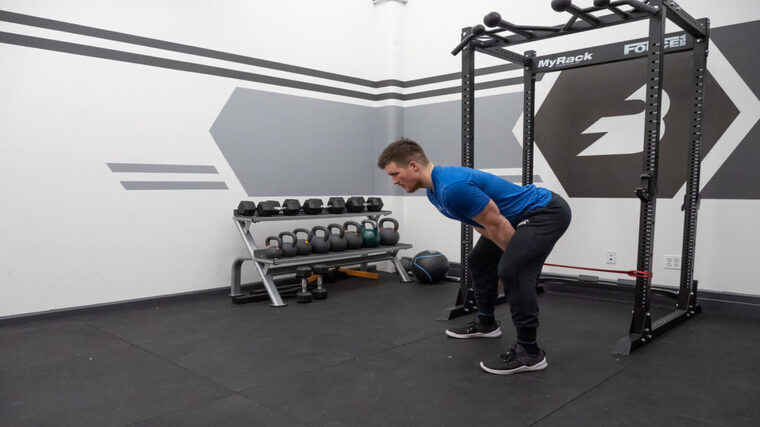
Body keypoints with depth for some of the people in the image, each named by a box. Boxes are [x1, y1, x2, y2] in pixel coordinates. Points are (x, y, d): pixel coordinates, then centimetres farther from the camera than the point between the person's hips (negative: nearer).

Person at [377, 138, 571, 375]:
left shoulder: (453, 187, -31)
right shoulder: (435, 191, 3)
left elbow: (497, 225, -24)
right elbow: (483, 225, 13)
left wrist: (515, 258, -10)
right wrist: (509, 257, 12)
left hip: (547, 212, -11)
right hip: (524, 217, 11)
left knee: (512, 270, -25)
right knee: (479, 259, 17)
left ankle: (529, 352, -13)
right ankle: (486, 323, 33)